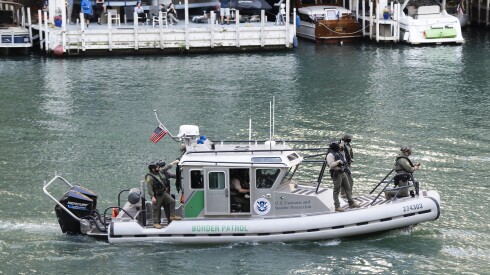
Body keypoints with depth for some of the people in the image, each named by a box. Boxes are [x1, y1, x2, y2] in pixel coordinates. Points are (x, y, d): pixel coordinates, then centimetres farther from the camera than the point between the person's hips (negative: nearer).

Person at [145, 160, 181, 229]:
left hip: (164, 192, 8)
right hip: (157, 195, -8)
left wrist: (173, 163, 25)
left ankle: (172, 216, 11)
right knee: (156, 209, 1)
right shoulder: (150, 177, -20)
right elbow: (149, 188, -22)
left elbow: (165, 168, 20)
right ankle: (156, 223, 10)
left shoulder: (159, 172, 4)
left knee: (172, 201, 1)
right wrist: (152, 197, -26)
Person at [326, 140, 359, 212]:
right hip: (336, 174, -9)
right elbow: (331, 165, -24)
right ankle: (337, 206, 2)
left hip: (343, 173, 9)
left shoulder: (339, 153, 15)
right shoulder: (330, 155, -14)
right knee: (336, 190, -3)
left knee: (348, 188, 13)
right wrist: (338, 161, -23)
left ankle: (351, 203, 21)